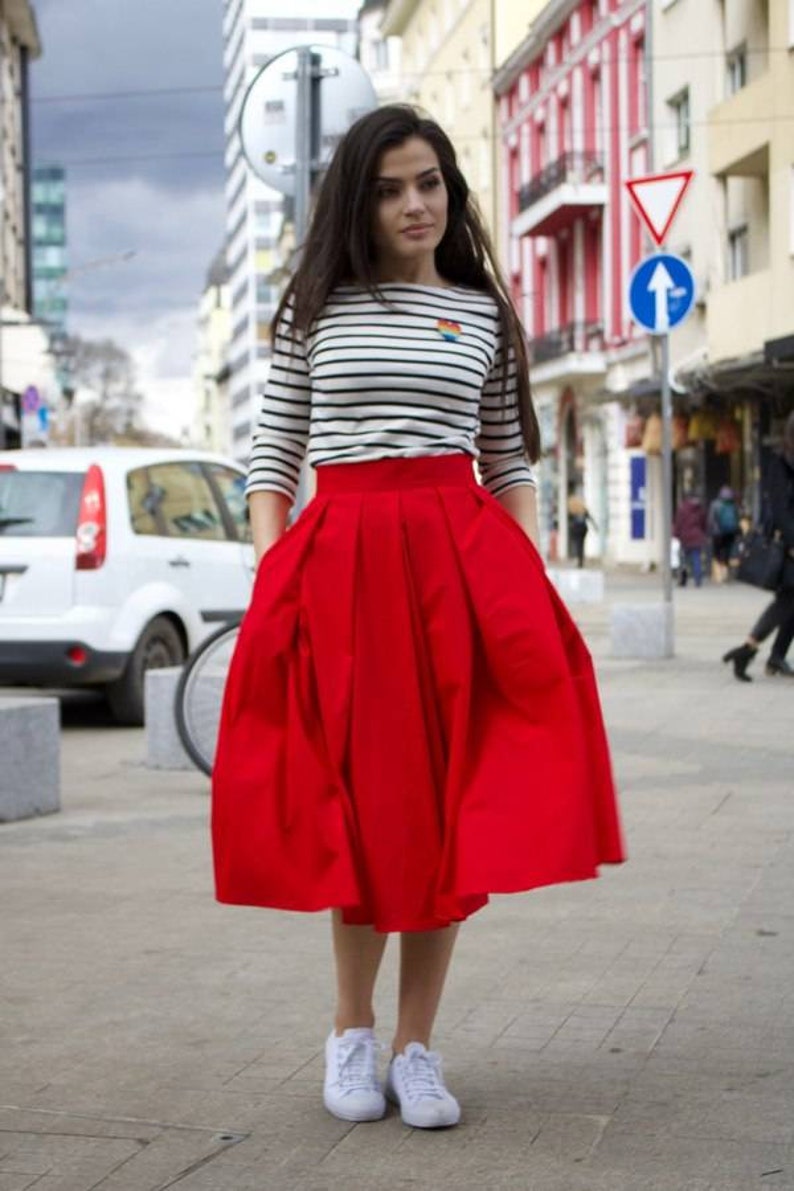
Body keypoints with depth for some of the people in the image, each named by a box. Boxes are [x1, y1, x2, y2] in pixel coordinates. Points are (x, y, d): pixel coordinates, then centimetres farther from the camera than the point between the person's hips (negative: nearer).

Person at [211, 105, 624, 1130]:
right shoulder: (315, 308, 10)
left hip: (462, 558, 1)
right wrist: (271, 570, -4)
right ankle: (351, 1032, 16)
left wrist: (531, 578, 2)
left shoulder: (485, 314, 14)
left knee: (450, 802, -1)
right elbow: (274, 449, 10)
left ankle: (416, 1046, 8)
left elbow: (510, 458, 16)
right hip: (339, 559, -1)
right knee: (354, 801, 0)